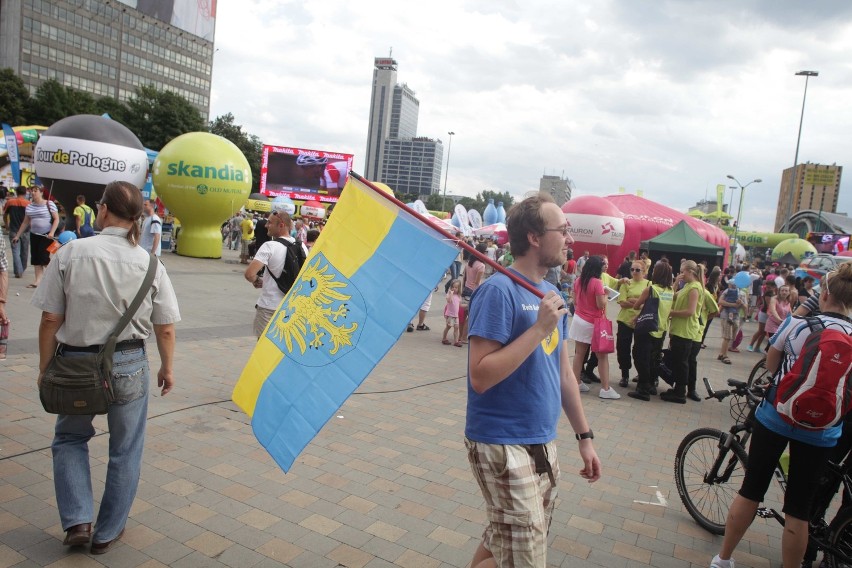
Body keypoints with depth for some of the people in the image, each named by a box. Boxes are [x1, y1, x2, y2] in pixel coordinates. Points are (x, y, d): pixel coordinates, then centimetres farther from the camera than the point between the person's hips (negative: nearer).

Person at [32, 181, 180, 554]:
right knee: (125, 451, 17)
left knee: (69, 439, 26)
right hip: (129, 365, 0)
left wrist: (45, 367, 6)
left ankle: (77, 520, 17)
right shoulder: (149, 264, -8)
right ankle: (107, 532, 31)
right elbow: (165, 329, -5)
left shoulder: (71, 253, -9)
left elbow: (50, 320, -7)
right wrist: (167, 368, 11)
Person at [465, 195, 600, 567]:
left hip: (543, 443, 8)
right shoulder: (499, 291, -17)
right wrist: (539, 329, -25)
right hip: (503, 446, -8)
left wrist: (584, 435, 15)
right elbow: (480, 376, -23)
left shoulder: (552, 294, 8)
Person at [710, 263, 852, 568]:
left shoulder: (797, 323, -10)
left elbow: (770, 367, 1)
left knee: (751, 489, 13)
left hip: (775, 417, 0)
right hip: (820, 430, 0)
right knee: (799, 508, 11)